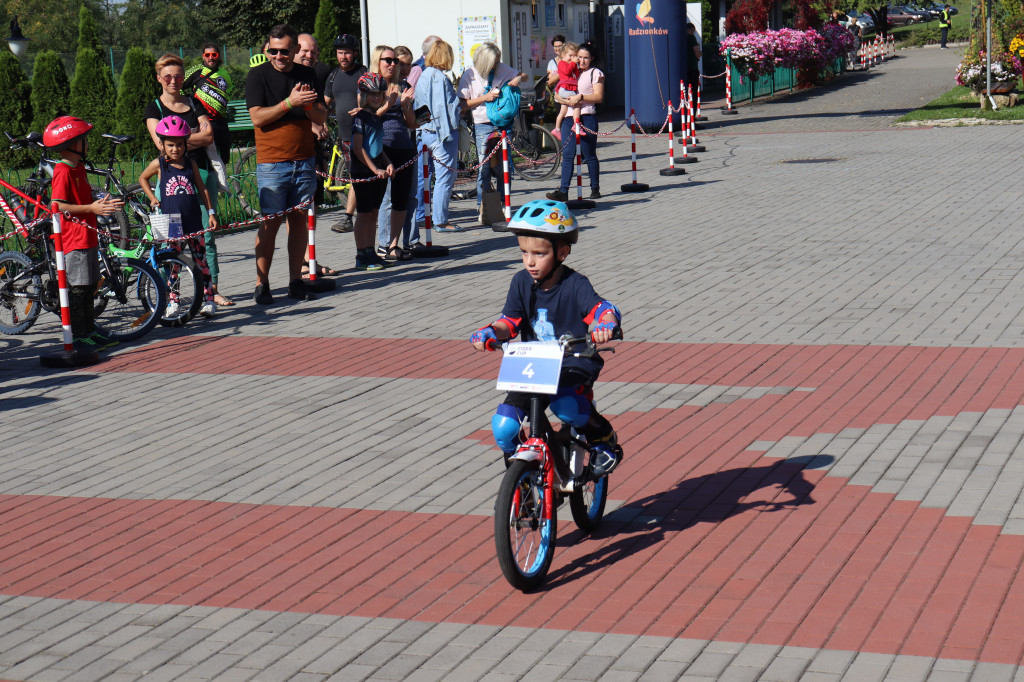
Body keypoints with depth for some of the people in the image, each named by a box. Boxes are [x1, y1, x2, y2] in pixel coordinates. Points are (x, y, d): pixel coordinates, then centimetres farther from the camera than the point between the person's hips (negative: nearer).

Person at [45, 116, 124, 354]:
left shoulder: (78, 168, 17)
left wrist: (102, 204, 10)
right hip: (73, 238, -10)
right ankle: (77, 337, -5)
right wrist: (91, 208, -21)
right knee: (78, 288, -8)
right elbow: (58, 206, -20)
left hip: (87, 236, 10)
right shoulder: (63, 171, -14)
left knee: (88, 287, 15)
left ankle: (90, 331, 24)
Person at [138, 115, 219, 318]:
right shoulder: (159, 164, 3)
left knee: (201, 260, 3)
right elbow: (142, 178, 20)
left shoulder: (191, 165, 7)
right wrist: (152, 198, 9)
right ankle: (172, 301, 7)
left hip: (194, 222, 2)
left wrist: (211, 212, 8)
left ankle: (209, 300, 9)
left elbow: (202, 189, 13)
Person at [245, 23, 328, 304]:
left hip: (304, 161, 4)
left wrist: (308, 105, -13)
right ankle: (261, 285, -1)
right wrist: (290, 102, -21)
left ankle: (296, 281, 13)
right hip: (272, 163, -4)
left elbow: (321, 118, 8)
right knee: (270, 223, -7)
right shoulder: (258, 75, -2)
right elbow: (258, 117, -12)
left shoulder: (307, 75, 10)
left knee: (299, 219, 6)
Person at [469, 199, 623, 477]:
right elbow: (510, 321, 1)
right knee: (503, 427, -11)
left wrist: (604, 324, -49)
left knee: (565, 405, -35)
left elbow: (602, 309, -24)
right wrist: (492, 333, -22)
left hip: (575, 366, -4)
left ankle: (604, 438, -4)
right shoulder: (521, 282, 0)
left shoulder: (575, 285, -13)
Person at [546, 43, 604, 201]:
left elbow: (599, 97, -7)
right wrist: (567, 101, -3)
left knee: (589, 155, 3)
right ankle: (563, 190, -9)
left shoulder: (595, 73, 3)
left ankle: (595, 188, 15)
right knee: (567, 155, -3)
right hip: (569, 117, 4)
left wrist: (580, 97, -17)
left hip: (587, 118, -4)